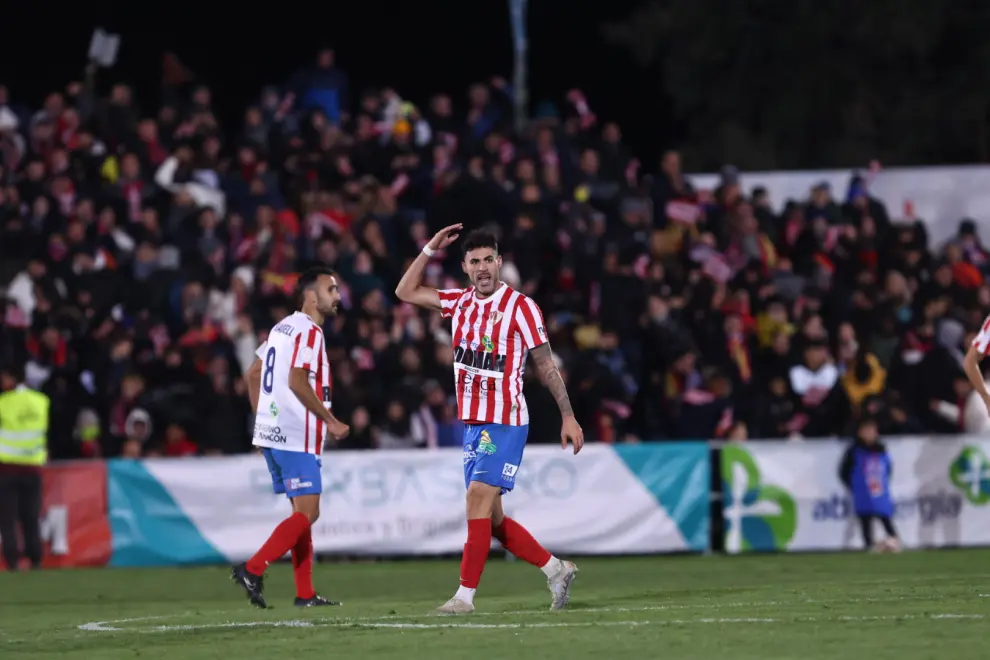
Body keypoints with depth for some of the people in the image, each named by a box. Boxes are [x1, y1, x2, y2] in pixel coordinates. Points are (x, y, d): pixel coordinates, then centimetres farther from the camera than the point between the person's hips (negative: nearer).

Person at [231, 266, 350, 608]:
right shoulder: (308, 330, -11)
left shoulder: (283, 327, 17)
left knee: (302, 510, 12)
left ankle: (305, 593, 11)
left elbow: (253, 374, 22)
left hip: (272, 431, 10)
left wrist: (262, 420, 24)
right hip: (297, 437, -10)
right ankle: (252, 570, -14)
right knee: (307, 513, -9)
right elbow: (297, 382, -21)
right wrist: (331, 421, -14)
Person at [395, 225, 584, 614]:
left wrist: (568, 416, -8)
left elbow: (546, 366, -5)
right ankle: (555, 570, 22)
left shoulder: (519, 307, -8)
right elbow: (405, 292, 18)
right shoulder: (460, 302, 10)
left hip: (505, 423, -7)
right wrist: (430, 250, 9)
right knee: (490, 517, 8)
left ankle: (465, 595, -17)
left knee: (478, 498, -17)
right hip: (472, 423, 7)